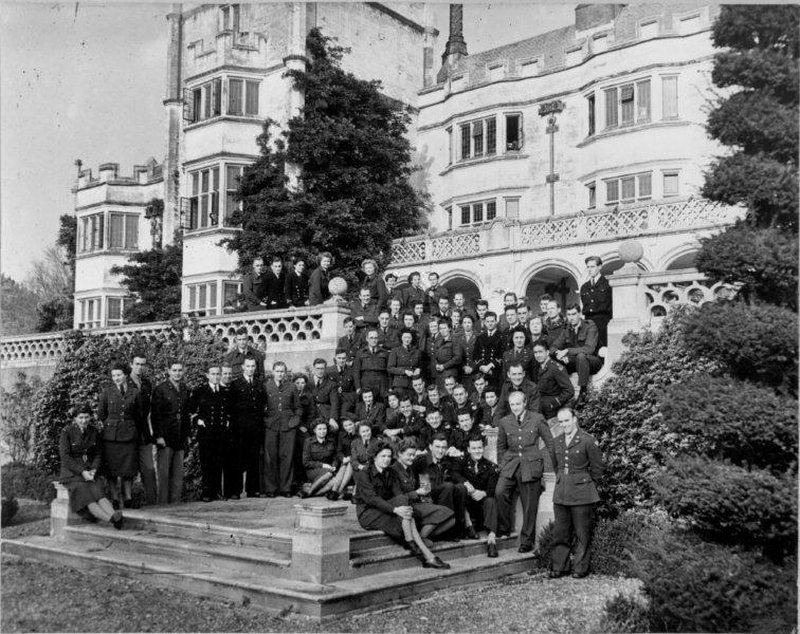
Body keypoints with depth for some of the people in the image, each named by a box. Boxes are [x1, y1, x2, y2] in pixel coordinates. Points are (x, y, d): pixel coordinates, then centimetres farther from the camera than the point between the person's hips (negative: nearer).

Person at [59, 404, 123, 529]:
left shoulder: (94, 432, 7)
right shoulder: (67, 432, -6)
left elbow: (98, 454, 13)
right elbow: (64, 456, -11)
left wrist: (93, 470, -6)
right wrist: (82, 471, -18)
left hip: (89, 472, 4)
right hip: (71, 473, -4)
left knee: (98, 491, -27)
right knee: (84, 493, -31)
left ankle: (114, 515, -53)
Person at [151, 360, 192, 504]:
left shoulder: (185, 390, 12)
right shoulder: (160, 389, -4)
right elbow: (155, 415, -6)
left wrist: (187, 434, 13)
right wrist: (158, 436, -12)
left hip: (181, 437, 5)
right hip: (165, 437, -5)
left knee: (178, 474, 6)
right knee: (164, 473, -1)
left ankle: (175, 502, 12)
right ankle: (163, 503, 5)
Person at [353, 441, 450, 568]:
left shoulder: (391, 474, 13)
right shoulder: (363, 474, -9)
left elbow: (399, 493, 0)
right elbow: (371, 498, -21)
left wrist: (406, 507, -24)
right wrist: (395, 509, -32)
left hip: (384, 509, 6)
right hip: (367, 514, -6)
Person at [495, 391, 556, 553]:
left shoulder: (537, 419, 1)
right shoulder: (505, 422, 9)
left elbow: (550, 442, 6)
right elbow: (501, 446, 20)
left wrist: (555, 466, 4)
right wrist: (501, 465, 11)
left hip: (531, 465, -2)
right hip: (510, 464, 2)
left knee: (529, 505, 0)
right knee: (500, 492, -21)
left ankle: (526, 541, 13)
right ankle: (503, 529, -4)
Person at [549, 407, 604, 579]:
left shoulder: (587, 440, -8)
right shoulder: (557, 442, 10)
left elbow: (597, 468, -2)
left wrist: (586, 485, 4)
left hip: (581, 495, -5)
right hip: (561, 495, 5)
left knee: (582, 534, 1)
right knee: (560, 532, 8)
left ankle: (581, 569, 11)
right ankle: (559, 567, 16)